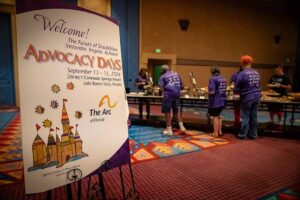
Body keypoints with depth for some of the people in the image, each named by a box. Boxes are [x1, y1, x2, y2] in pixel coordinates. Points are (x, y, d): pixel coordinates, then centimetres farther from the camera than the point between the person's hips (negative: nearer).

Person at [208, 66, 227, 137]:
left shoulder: (213, 79, -16)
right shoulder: (223, 79, 9)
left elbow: (212, 92, -22)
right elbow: (224, 90, 16)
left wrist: (208, 91, -3)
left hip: (215, 101, -8)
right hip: (222, 100, 8)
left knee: (215, 117, 3)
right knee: (218, 116, 20)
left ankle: (215, 133, 10)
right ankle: (220, 131, 27)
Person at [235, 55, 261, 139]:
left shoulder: (241, 74, -12)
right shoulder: (256, 73, 9)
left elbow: (237, 87, -8)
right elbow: (258, 85, 17)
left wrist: (240, 91, 13)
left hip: (247, 98, -6)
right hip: (256, 97, 6)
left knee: (245, 117, 2)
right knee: (254, 117, 12)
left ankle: (242, 134, 11)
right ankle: (253, 134, 20)